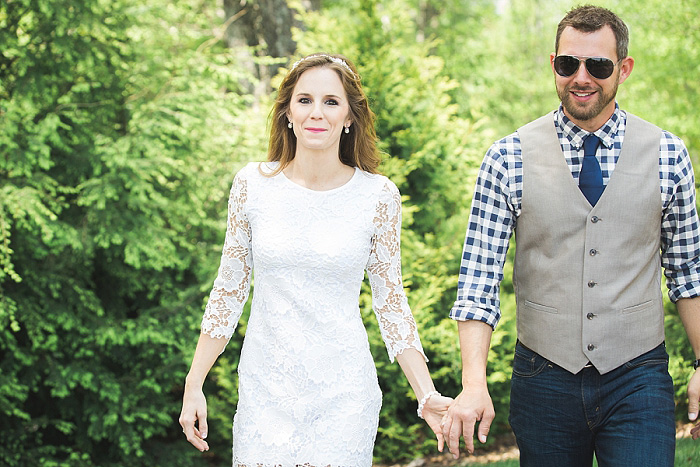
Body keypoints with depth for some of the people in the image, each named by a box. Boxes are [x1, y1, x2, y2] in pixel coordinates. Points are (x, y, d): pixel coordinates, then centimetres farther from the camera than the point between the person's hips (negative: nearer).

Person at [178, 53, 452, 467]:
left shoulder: (378, 196, -4)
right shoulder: (253, 185, -2)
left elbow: (391, 301, 2)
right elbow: (229, 291, 6)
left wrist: (428, 396, -4)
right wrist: (193, 386, 4)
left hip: (344, 397, -1)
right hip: (265, 390, 1)